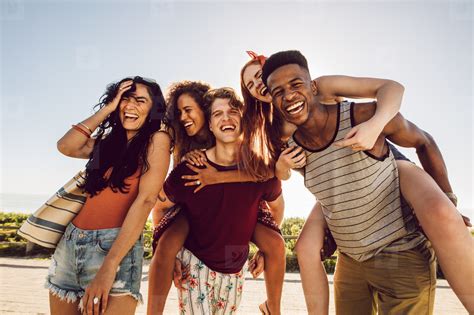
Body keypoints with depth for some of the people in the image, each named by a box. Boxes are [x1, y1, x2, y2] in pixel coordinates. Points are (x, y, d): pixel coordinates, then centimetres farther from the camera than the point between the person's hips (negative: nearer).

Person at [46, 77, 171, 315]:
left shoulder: (157, 139, -4)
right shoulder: (108, 141, 15)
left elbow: (146, 199, -14)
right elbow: (66, 147, 0)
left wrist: (108, 267, -19)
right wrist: (107, 109, 5)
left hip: (116, 247, -6)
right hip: (69, 242, 6)